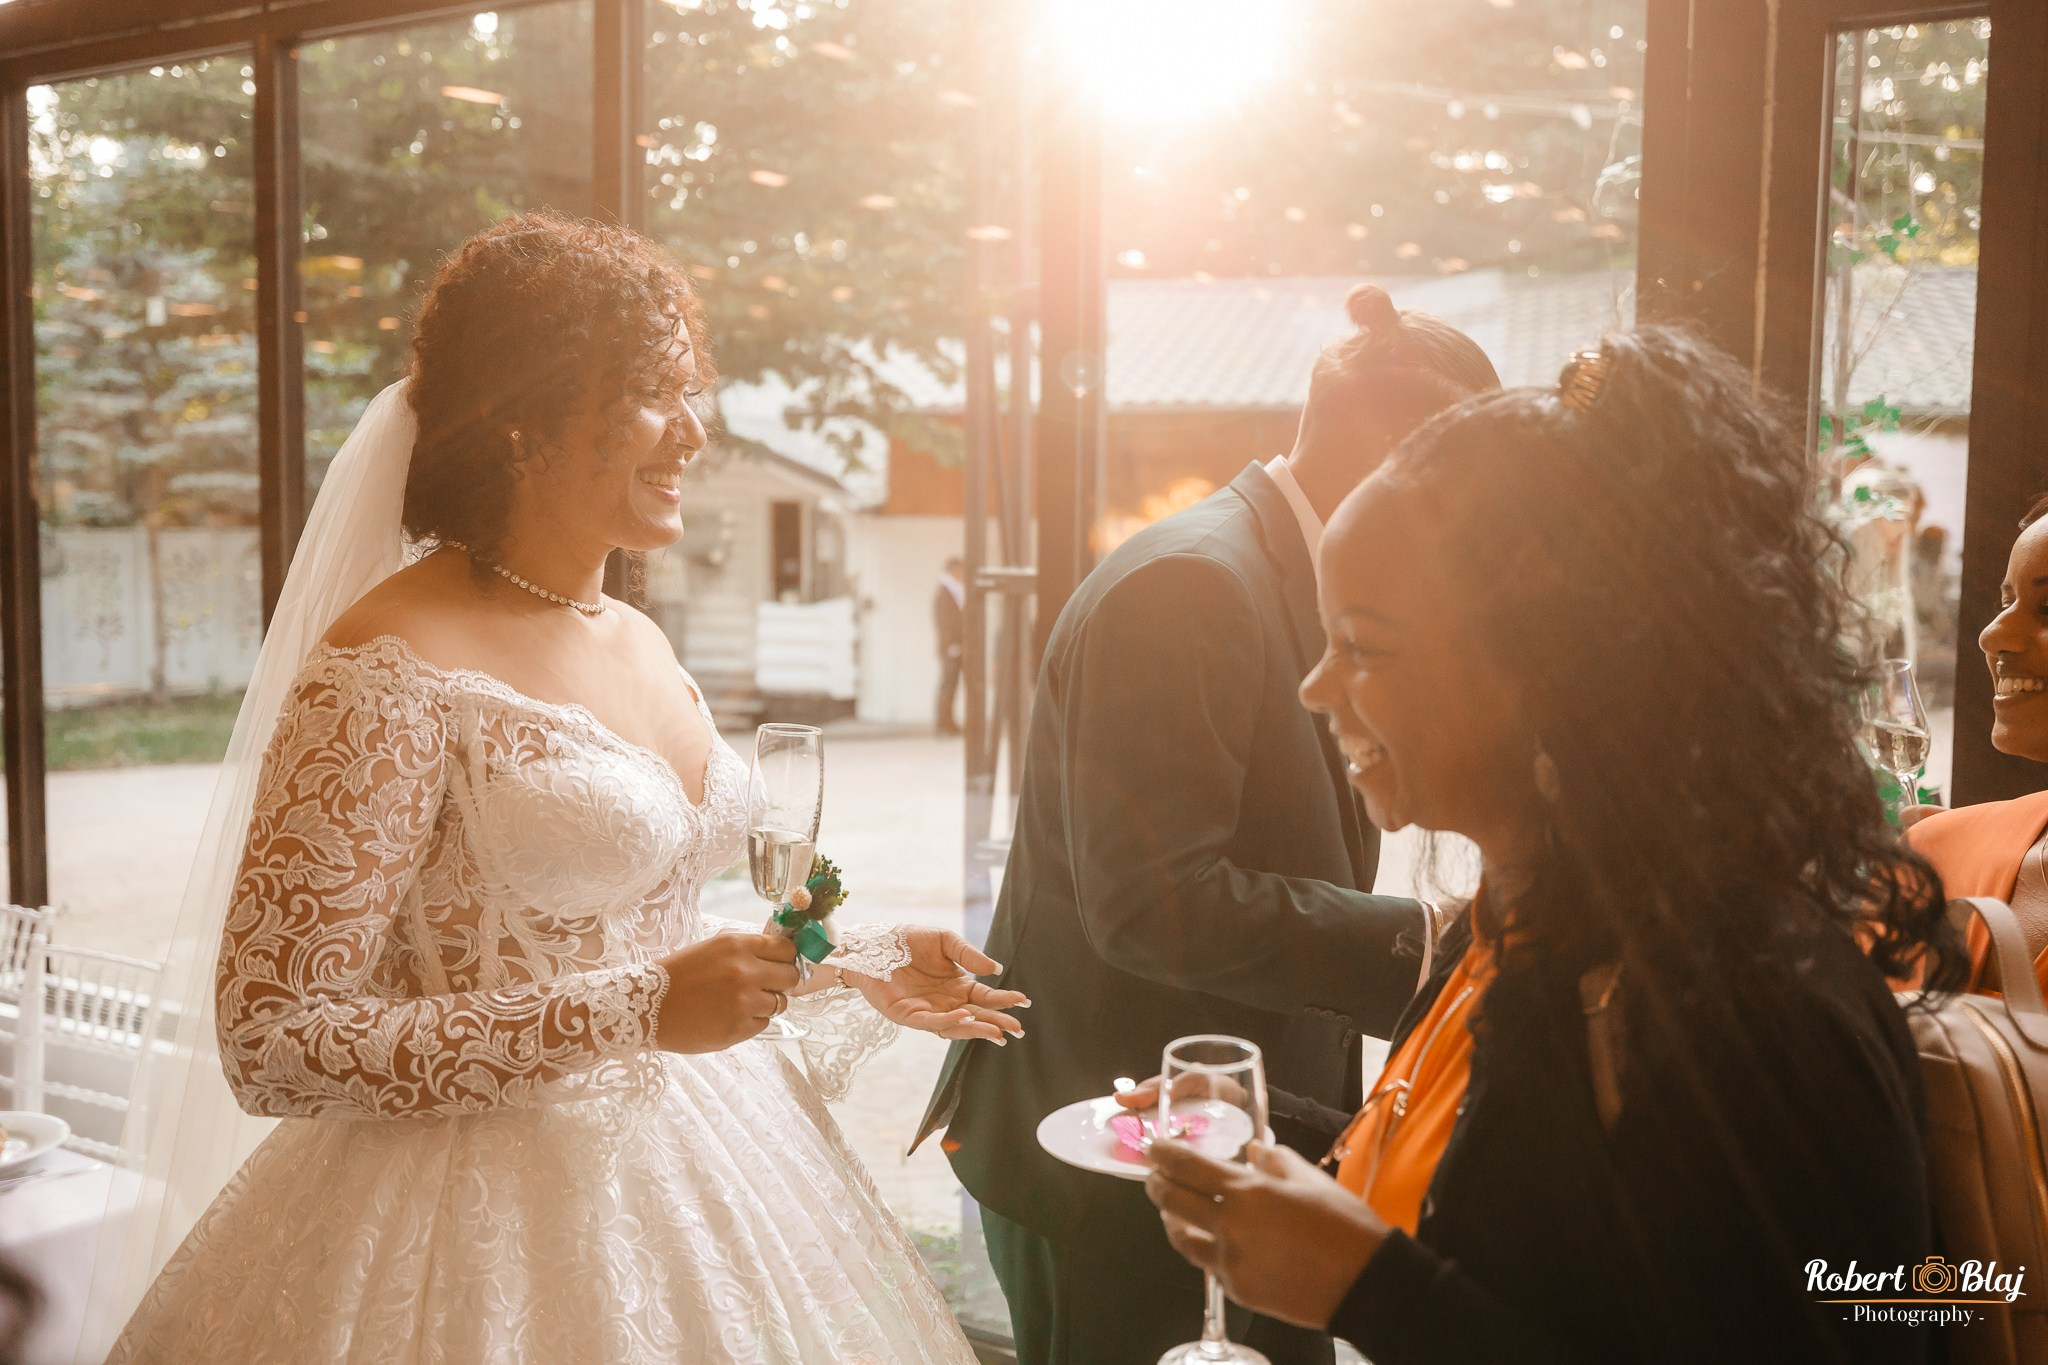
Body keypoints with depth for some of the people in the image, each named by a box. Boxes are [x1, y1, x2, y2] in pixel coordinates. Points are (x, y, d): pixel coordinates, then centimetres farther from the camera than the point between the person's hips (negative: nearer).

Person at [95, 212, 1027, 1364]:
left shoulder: (642, 643, 6)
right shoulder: (390, 669, -17)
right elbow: (274, 1042, -19)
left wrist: (860, 974, 7)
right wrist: (639, 1011, -23)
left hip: (688, 1173, 7)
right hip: (496, 1221, -7)